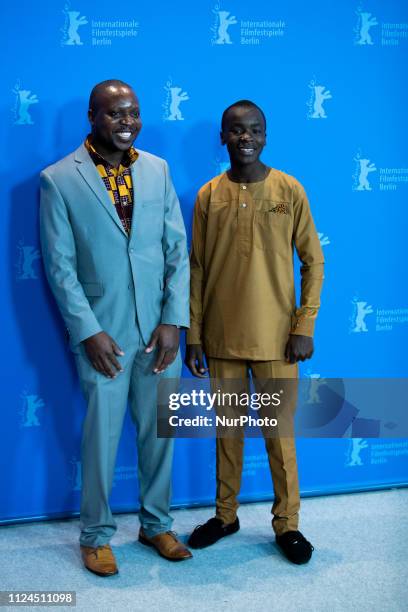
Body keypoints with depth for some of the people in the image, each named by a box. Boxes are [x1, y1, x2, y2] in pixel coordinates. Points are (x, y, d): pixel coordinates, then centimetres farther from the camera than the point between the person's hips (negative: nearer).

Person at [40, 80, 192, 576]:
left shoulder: (157, 170, 5)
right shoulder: (59, 179, -5)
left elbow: (178, 250, 3)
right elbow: (60, 266, -6)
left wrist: (174, 320, -6)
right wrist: (89, 332, -12)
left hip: (159, 330, 3)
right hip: (103, 333, -3)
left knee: (159, 433, 13)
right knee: (101, 437, 7)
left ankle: (156, 524, 33)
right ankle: (95, 535, 28)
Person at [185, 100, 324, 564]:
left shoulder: (289, 190, -2)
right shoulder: (208, 196, 3)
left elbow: (312, 262, 0)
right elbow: (196, 270, 5)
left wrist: (304, 326, -7)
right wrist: (193, 335, 2)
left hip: (274, 336, -2)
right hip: (222, 336, 2)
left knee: (279, 431, 4)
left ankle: (286, 523, 21)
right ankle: (225, 515, 29)